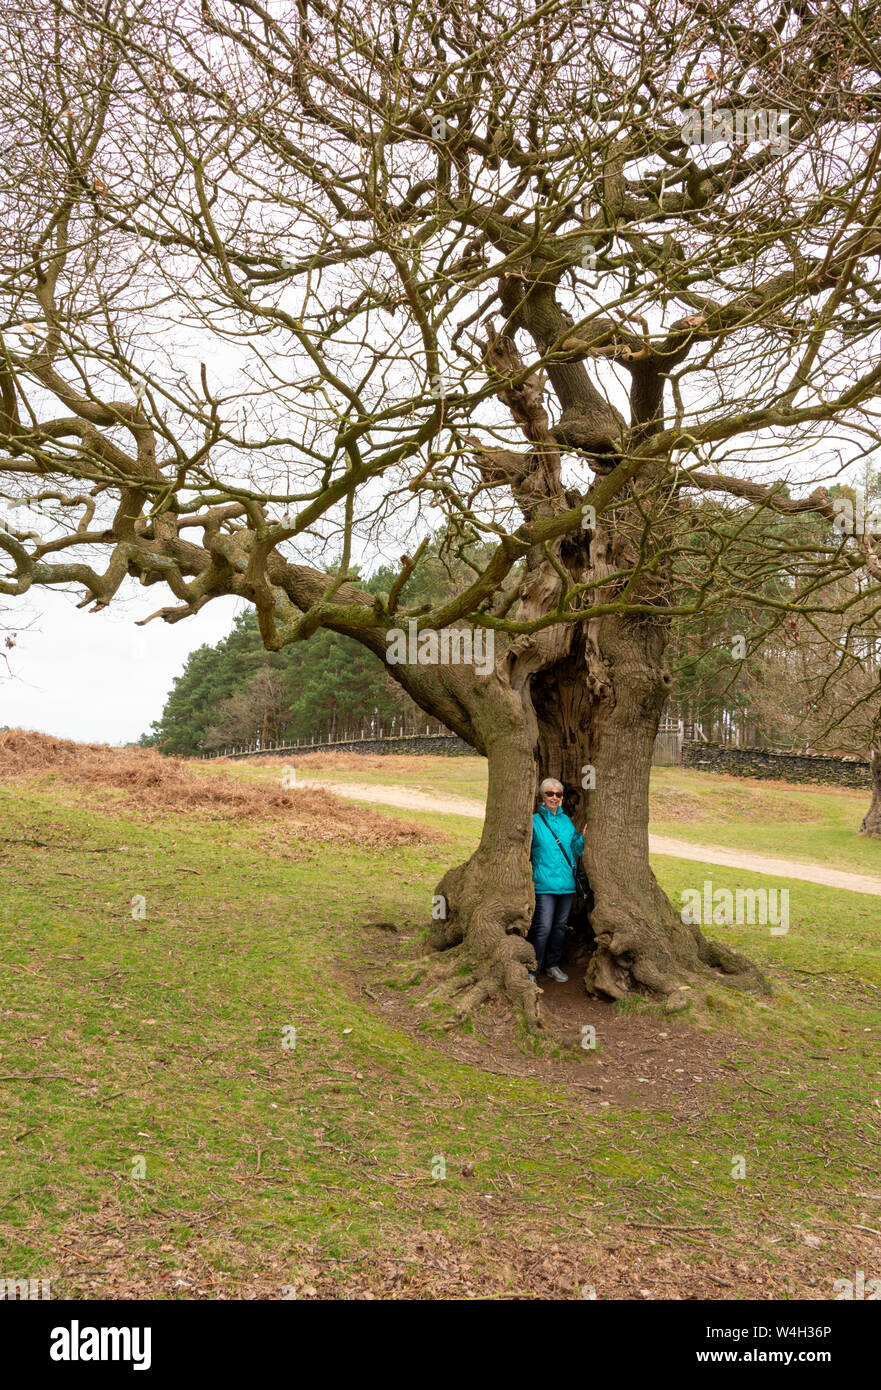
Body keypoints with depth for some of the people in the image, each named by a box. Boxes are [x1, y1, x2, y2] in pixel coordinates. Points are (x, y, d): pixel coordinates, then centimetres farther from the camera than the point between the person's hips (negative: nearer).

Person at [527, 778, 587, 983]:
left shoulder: (566, 820, 12)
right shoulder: (535, 821, -3)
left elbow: (575, 847, 17)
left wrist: (583, 838, 0)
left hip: (567, 882, 5)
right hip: (544, 883, -5)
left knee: (560, 925, 13)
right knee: (543, 927, -10)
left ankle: (552, 965, 27)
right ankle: (532, 968, 2)